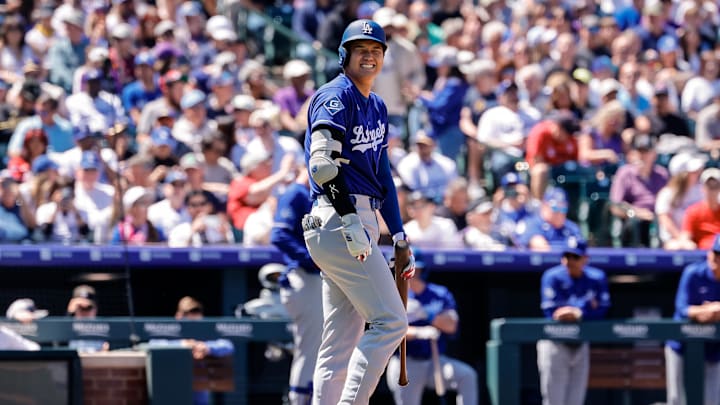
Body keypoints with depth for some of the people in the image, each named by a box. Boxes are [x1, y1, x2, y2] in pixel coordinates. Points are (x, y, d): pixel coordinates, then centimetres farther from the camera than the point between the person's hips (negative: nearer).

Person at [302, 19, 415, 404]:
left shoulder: (376, 106, 22)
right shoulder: (335, 97, -7)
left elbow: (382, 174, 24)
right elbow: (322, 163, -20)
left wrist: (398, 235, 17)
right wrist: (350, 219, -29)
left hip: (359, 225, 10)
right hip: (337, 220, -10)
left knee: (341, 345, 6)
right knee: (390, 321, -14)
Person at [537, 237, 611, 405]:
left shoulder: (597, 278, -1)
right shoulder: (553, 277, -11)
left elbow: (601, 309, -9)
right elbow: (550, 310, -19)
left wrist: (577, 313, -26)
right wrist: (585, 305, -13)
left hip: (580, 345, 4)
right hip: (556, 344, -4)